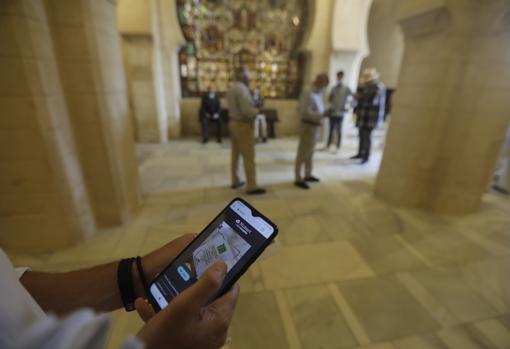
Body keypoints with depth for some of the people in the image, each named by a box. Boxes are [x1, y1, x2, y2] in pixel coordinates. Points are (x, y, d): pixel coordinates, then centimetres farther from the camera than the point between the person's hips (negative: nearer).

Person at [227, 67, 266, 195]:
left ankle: (235, 181, 23)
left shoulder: (231, 88, 12)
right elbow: (247, 110, -26)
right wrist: (257, 111, -6)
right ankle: (251, 186, -1)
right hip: (243, 125, -10)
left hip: (234, 123, 10)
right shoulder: (242, 89, -18)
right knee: (248, 157, -6)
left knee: (235, 154, 13)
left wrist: (252, 107, 8)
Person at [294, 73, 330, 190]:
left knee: (310, 152, 17)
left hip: (314, 126, 10)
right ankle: (298, 179, 4)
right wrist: (323, 115, -22)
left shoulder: (318, 94, 12)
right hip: (308, 126, -10)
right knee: (303, 153, -4)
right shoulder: (308, 94, -16)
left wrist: (324, 113, 1)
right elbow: (305, 112, -23)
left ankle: (308, 175, 30)